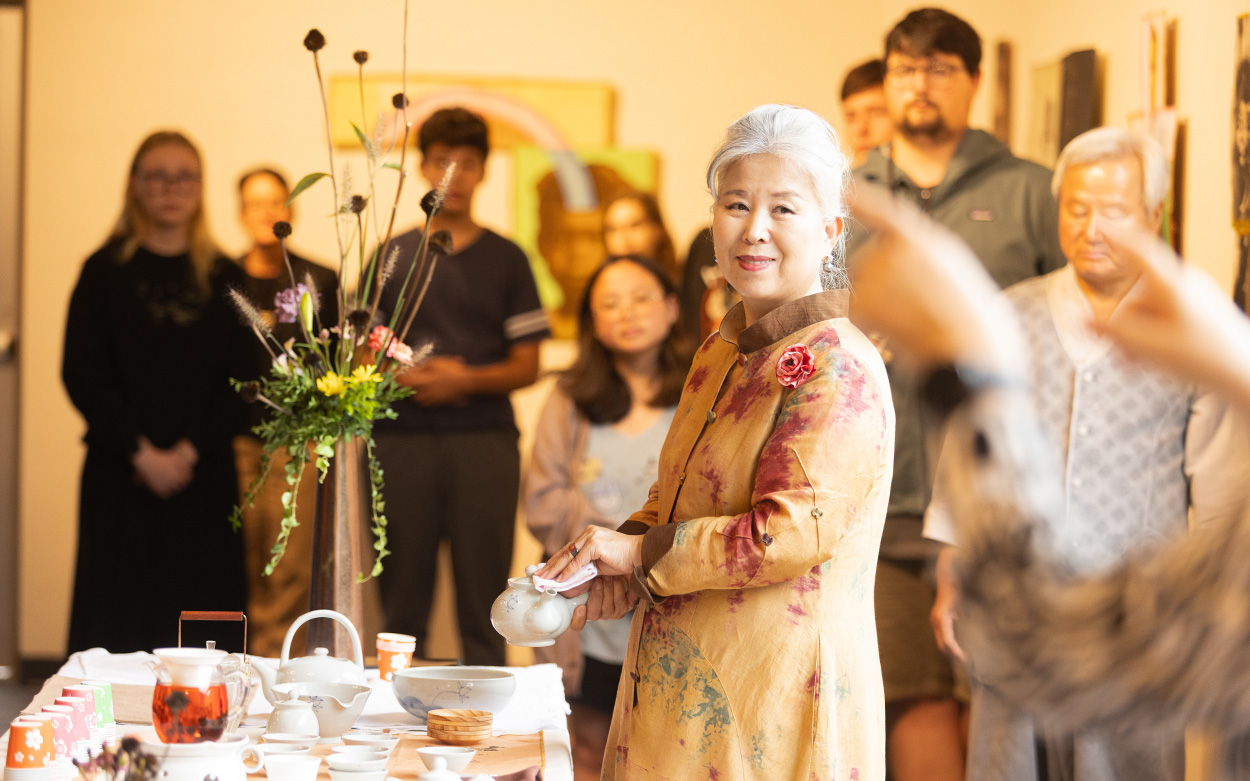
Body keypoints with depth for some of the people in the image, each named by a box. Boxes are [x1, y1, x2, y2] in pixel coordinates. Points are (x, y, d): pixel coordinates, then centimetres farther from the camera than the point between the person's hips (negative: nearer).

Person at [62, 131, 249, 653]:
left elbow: (241, 380, 2)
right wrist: (142, 453, -11)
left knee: (197, 622, -1)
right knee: (118, 616, -2)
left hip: (203, 474, 1)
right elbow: (82, 375, -2)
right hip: (120, 474, -1)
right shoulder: (105, 271, 4)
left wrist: (188, 452, -10)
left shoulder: (223, 278, 8)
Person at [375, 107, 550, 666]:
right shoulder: (391, 256, 13)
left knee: (482, 595, -2)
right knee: (401, 595, 3)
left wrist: (466, 380, -11)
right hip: (402, 437, 1)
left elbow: (526, 366, 6)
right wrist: (402, 378, -8)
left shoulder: (506, 259, 9)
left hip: (483, 436, -1)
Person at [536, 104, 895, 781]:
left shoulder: (836, 367, -16)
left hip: (777, 694, -8)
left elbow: (790, 533, -24)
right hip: (689, 685, 9)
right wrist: (621, 571, 4)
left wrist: (638, 552, -16)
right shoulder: (721, 353, 13)